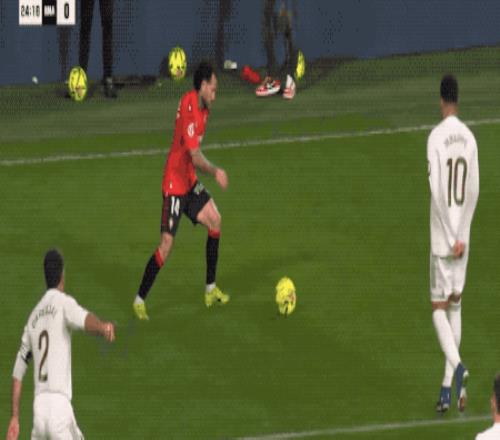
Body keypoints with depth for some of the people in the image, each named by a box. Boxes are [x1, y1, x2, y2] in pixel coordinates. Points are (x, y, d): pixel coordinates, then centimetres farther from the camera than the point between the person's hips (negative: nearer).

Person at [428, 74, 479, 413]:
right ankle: (449, 386, 11)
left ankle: (457, 366, -21)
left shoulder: (436, 137, -12)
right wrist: (461, 236, 3)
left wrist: (452, 236, -11)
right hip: (461, 237, 5)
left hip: (442, 239, -5)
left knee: (440, 307, 1)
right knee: (455, 305, 11)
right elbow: (473, 191, 1)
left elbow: (437, 190, -17)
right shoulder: (469, 138, 3)